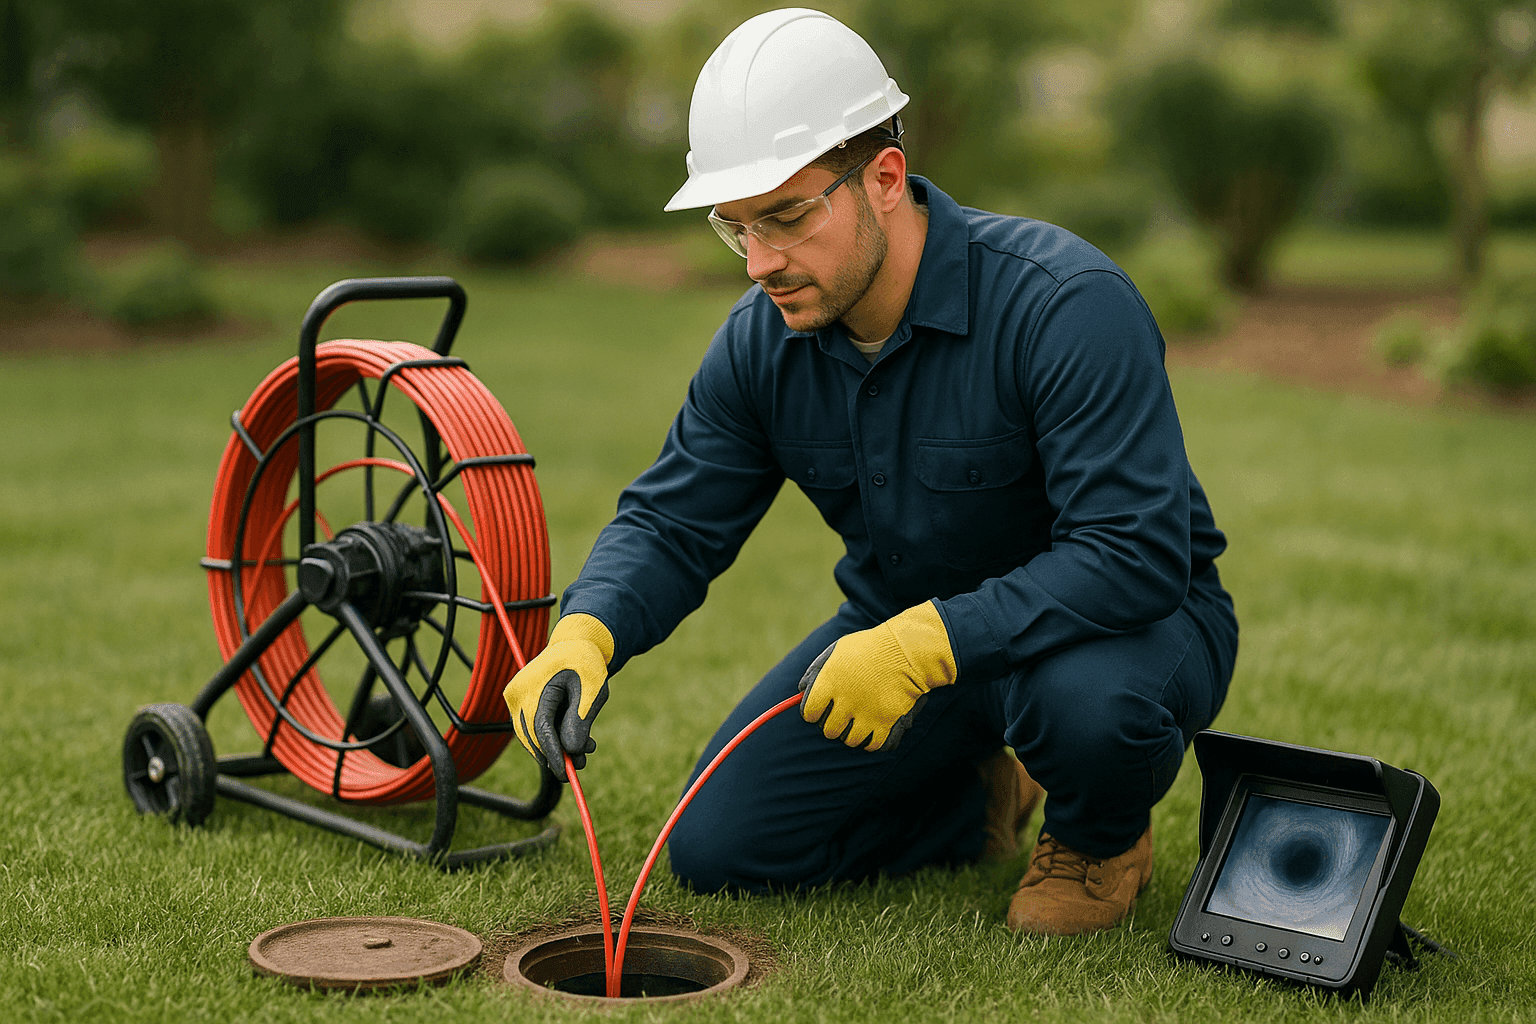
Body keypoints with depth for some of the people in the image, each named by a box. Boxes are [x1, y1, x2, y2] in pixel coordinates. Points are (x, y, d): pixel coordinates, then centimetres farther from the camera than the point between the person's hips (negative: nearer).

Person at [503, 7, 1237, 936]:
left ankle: (1103, 837, -2)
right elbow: (673, 522, -3)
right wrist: (584, 634, -25)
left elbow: (1136, 553, -35)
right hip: (909, 638, 5)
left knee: (1085, 698, -41)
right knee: (718, 848, -3)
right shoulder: (761, 341, -10)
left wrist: (930, 642, -43)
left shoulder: (1066, 304, -29)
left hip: (1132, 616, -5)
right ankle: (982, 802, 20)